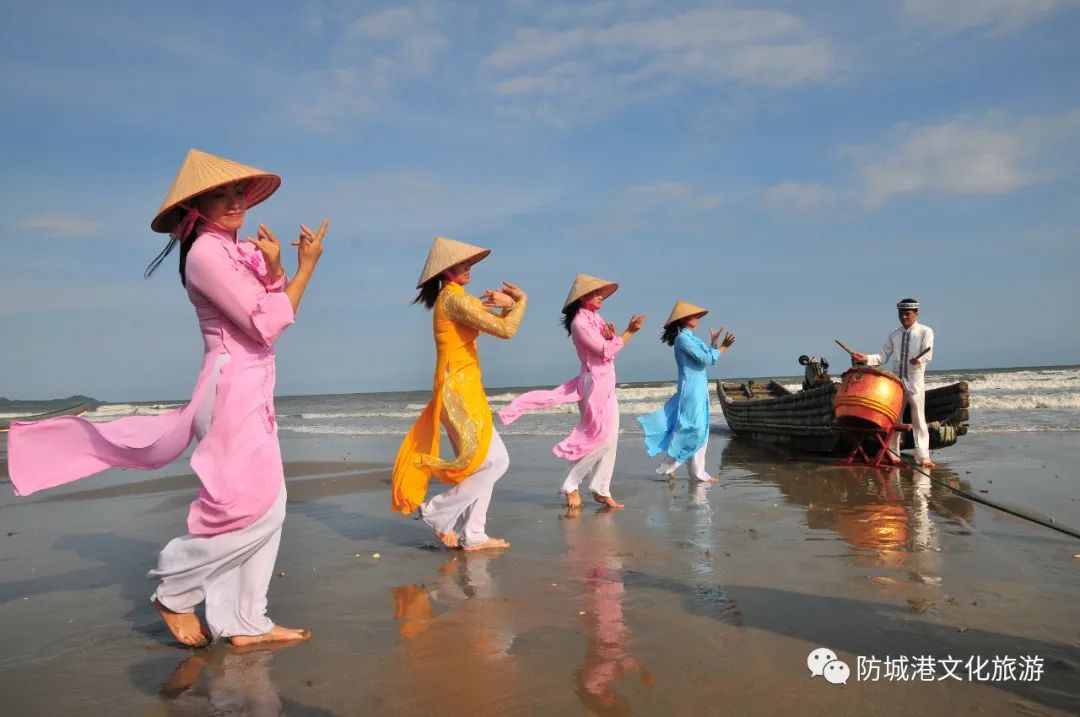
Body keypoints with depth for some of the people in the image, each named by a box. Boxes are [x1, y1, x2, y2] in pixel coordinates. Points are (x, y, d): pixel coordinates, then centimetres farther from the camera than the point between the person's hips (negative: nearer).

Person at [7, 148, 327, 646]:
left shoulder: (239, 251, 16)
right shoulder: (206, 253, -12)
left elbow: (274, 310, 12)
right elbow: (266, 324, -16)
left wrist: (273, 269, -2)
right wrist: (305, 268, -10)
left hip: (252, 388, 9)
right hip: (233, 386, -9)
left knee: (267, 505, 7)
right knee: (252, 505, -12)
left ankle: (244, 622, 13)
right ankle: (175, 592, 9)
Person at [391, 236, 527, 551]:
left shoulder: (459, 299, 16)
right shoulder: (453, 297, -15)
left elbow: (495, 322, 20)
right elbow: (504, 330, -19)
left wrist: (508, 304, 0)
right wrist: (520, 300, -3)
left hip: (465, 390, 10)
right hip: (458, 390, -10)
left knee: (482, 463, 12)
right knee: (495, 460, -7)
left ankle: (472, 535, 16)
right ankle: (439, 512, 1)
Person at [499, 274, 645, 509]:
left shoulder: (596, 318, 11)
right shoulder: (579, 323, -15)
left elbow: (610, 347, 11)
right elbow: (606, 351, -17)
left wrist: (611, 337, -10)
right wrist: (629, 332, -14)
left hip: (606, 383, 9)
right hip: (595, 383, -9)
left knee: (610, 439, 8)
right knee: (600, 438, -8)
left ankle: (601, 490, 15)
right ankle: (570, 486, 3)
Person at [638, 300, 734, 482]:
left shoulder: (691, 338, 14)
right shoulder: (682, 338, -14)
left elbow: (706, 358, 18)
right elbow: (706, 359, -18)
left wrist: (713, 343, 15)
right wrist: (723, 347, -11)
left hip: (699, 389, 10)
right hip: (690, 390, -10)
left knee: (700, 431, 9)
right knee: (692, 430, -10)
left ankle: (698, 472, 13)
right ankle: (668, 466, -1)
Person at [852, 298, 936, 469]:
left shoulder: (925, 332, 0)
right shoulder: (893, 334, 10)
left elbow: (928, 354, -14)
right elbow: (883, 357, 7)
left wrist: (919, 359, -36)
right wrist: (866, 358, -10)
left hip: (915, 382, -4)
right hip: (896, 381, 4)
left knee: (918, 420, -1)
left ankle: (923, 457, 6)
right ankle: (893, 455, 13)